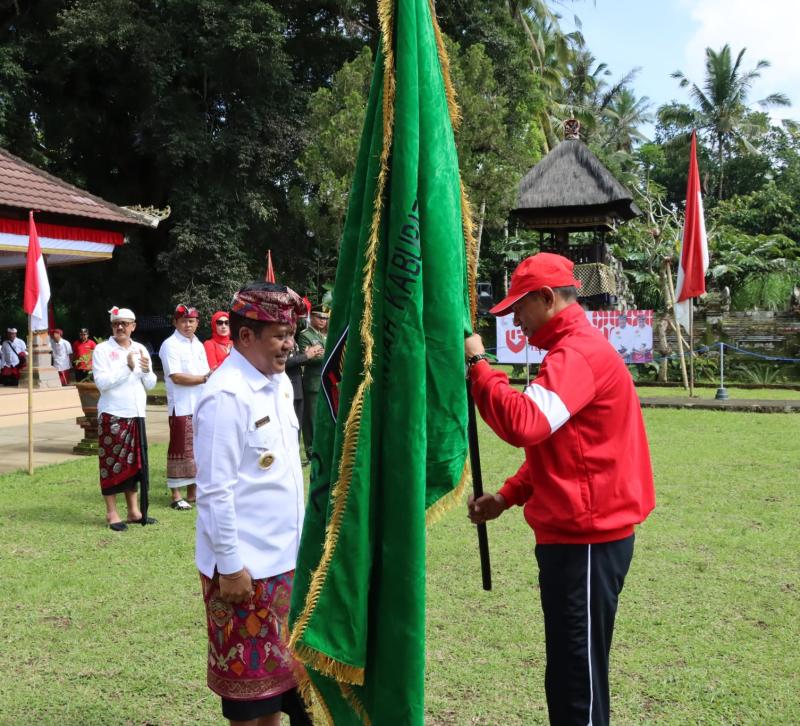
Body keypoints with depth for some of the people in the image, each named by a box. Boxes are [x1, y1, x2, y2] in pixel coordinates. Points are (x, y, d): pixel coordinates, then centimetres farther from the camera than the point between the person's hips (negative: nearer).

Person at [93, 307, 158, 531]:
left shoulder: (140, 349, 11)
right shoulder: (103, 349, -4)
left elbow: (150, 384, 11)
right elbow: (102, 382, -15)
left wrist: (147, 370, -10)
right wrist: (127, 367, -19)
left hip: (136, 415, 5)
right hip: (112, 415, -5)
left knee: (134, 462, 10)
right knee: (112, 463, -1)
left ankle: (134, 511, 19)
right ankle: (111, 513, 8)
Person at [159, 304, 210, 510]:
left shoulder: (198, 345, 16)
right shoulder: (170, 345, -7)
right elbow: (176, 377, -15)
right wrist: (204, 378, -13)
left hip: (201, 407, 7)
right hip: (182, 407, -7)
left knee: (197, 449, 11)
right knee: (181, 450, -4)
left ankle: (192, 493, 20)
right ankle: (176, 495, 3)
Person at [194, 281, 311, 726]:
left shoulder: (280, 382, 6)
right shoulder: (226, 396, -20)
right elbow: (215, 492, -20)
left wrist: (300, 533, 15)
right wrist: (230, 566, -18)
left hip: (283, 555, 8)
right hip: (245, 563, -8)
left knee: (278, 661, 19)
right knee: (249, 670, 8)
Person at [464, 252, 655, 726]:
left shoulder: (579, 353, -16)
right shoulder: (574, 349, 18)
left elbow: (524, 424, -31)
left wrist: (477, 363, -20)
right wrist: (508, 496, 11)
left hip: (586, 541, -10)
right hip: (575, 535, 10)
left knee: (579, 677, -2)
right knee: (569, 672, 18)